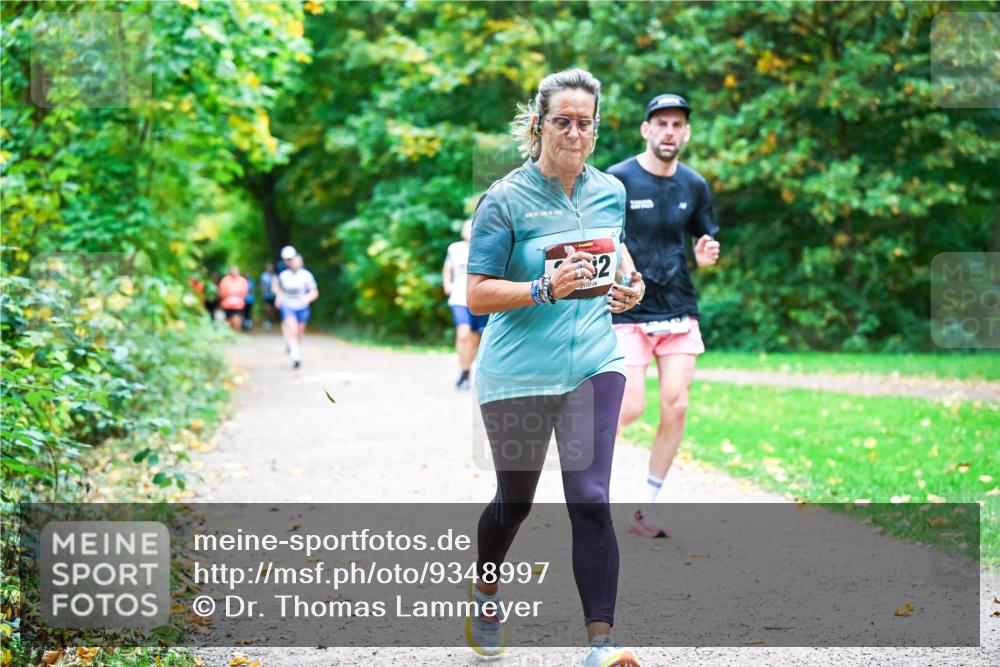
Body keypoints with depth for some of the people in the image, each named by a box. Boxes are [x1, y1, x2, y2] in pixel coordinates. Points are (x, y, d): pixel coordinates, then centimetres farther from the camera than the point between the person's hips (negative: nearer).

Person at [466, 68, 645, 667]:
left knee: (590, 500, -10)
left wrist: (628, 283, 4)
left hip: (594, 364, 3)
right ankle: (486, 594, 43)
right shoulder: (505, 200, -10)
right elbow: (478, 296, -12)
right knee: (515, 499, 13)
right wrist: (546, 289, -26)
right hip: (518, 372, -3)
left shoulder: (610, 191, 6)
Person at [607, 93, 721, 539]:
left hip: (679, 311, 4)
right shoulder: (617, 179, -7)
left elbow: (704, 242, 16)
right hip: (627, 311, -4)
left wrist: (707, 256, -6)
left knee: (676, 406, -3)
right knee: (630, 409, -12)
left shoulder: (694, 185, 6)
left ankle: (647, 507, 9)